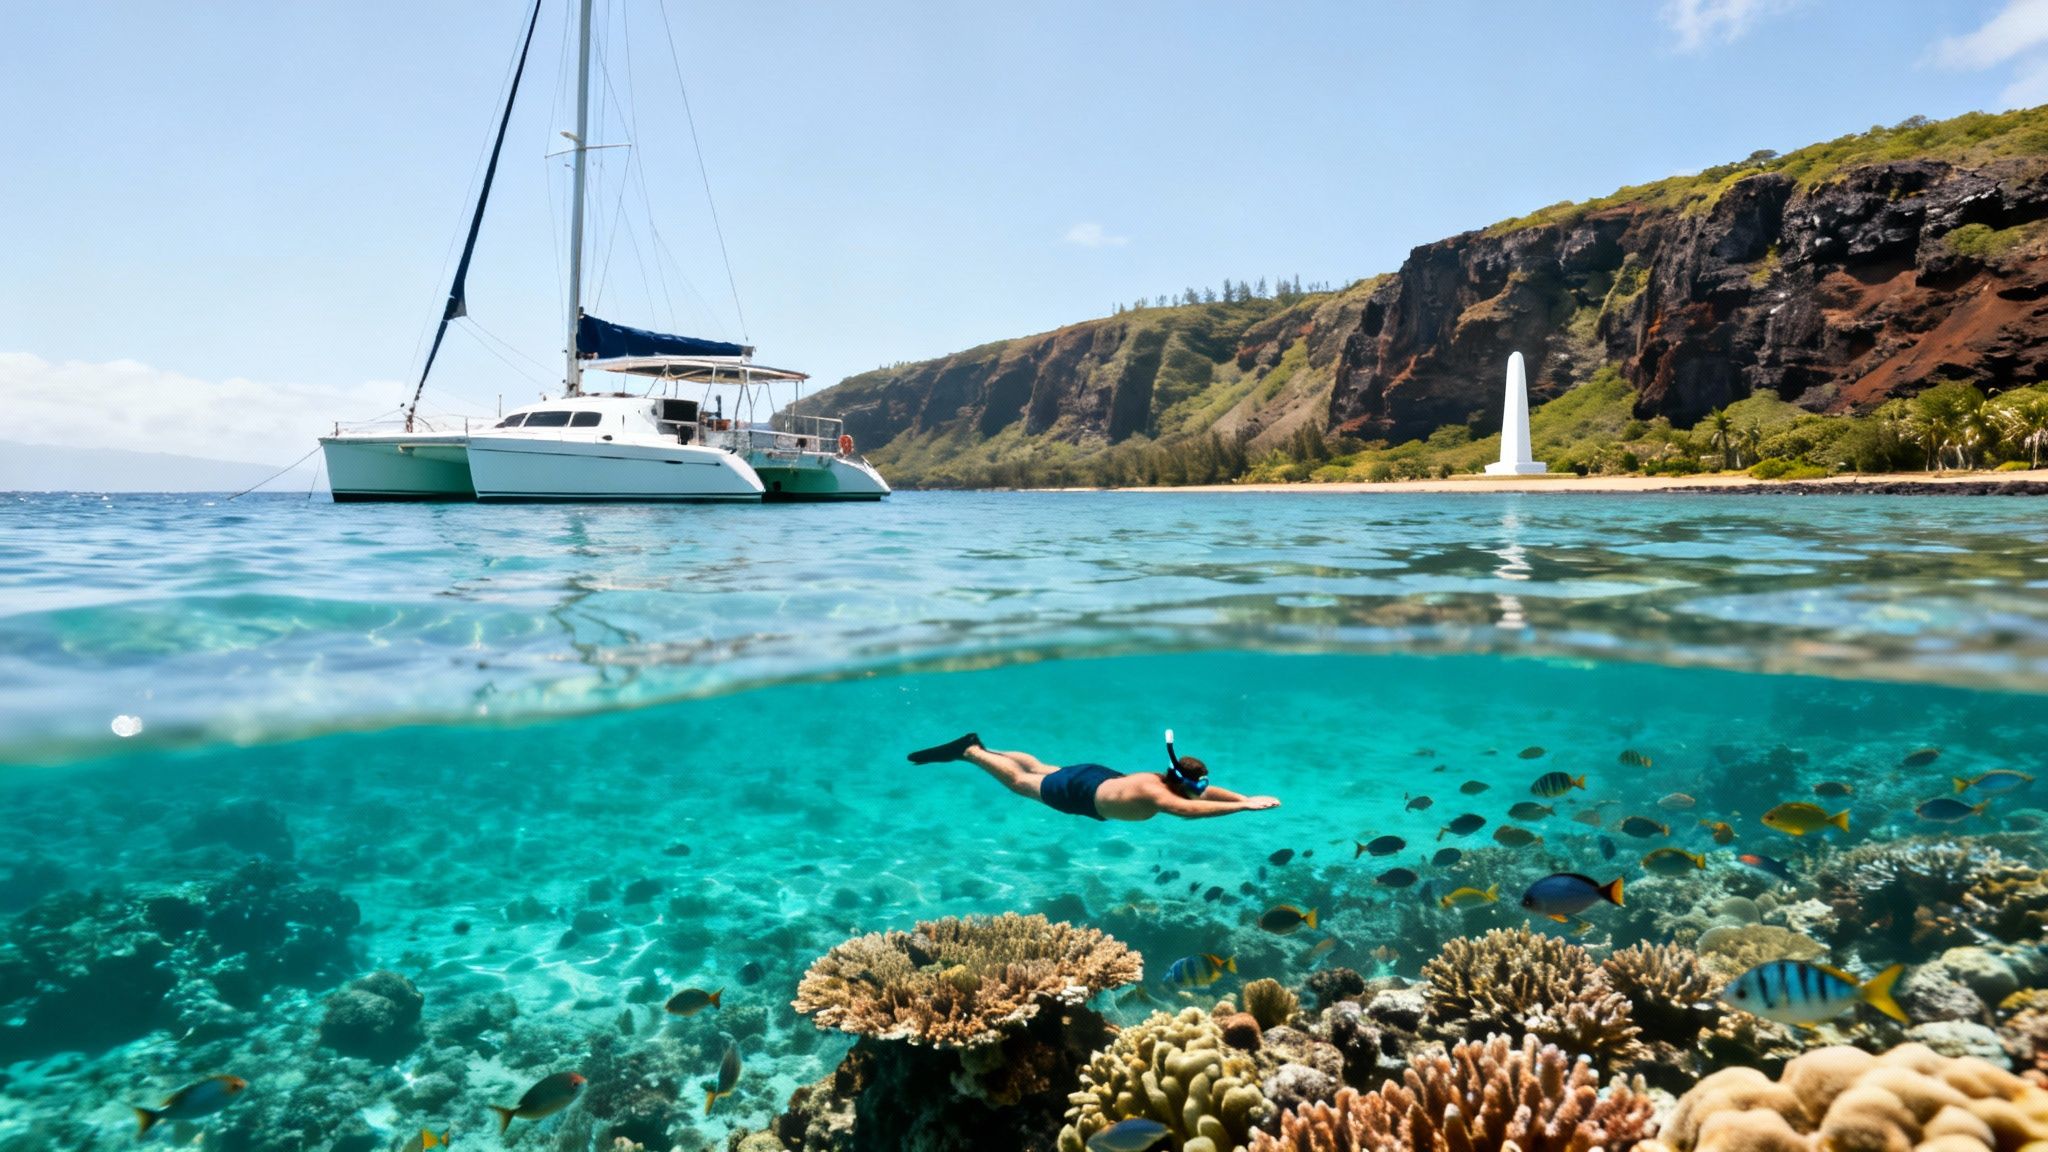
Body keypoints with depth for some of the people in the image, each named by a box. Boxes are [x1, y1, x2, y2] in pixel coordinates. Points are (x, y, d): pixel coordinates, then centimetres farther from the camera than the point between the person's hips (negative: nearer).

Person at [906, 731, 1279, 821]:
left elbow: (1210, 792, -7)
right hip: (1080, 792, -7)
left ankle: (981, 748, 41)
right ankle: (970, 751, 26)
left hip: (1101, 777, 7)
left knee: (1041, 770, 27)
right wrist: (1242, 807, -56)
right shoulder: (1154, 793, -38)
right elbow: (1188, 811, -55)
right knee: (1019, 782, 13)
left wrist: (1246, 798, -22)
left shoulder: (1169, 782, -16)